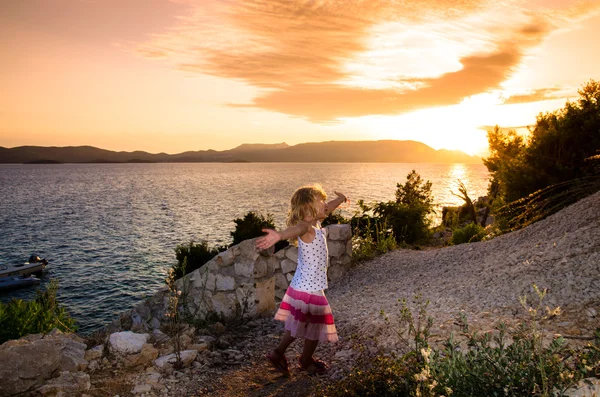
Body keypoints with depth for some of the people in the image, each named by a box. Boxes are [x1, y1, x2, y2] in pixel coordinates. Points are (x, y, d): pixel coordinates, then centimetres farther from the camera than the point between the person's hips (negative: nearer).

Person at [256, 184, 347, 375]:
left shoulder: (315, 223, 4)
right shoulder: (307, 228, -25)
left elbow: (328, 209, 24)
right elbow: (295, 229, -50)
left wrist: (340, 199, 44)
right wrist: (279, 235, -72)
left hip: (302, 286, 9)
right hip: (310, 289, -9)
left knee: (297, 325, 23)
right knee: (316, 327, 13)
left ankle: (278, 353, 36)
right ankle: (306, 361, 35)